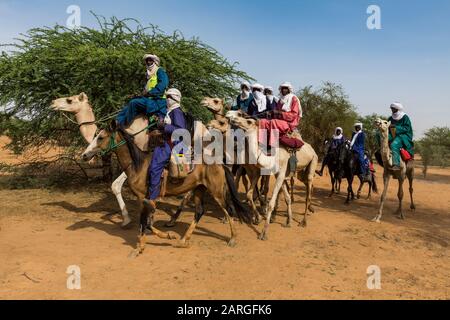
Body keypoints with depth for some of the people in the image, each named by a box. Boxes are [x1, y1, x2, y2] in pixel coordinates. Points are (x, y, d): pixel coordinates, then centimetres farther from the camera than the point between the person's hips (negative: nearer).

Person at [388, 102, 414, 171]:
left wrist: (396, 127, -18)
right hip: (393, 137, 6)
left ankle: (396, 164, -40)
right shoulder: (391, 119, 14)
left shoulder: (405, 117, -1)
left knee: (394, 145, -35)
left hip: (404, 136, -6)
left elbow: (407, 128, -10)